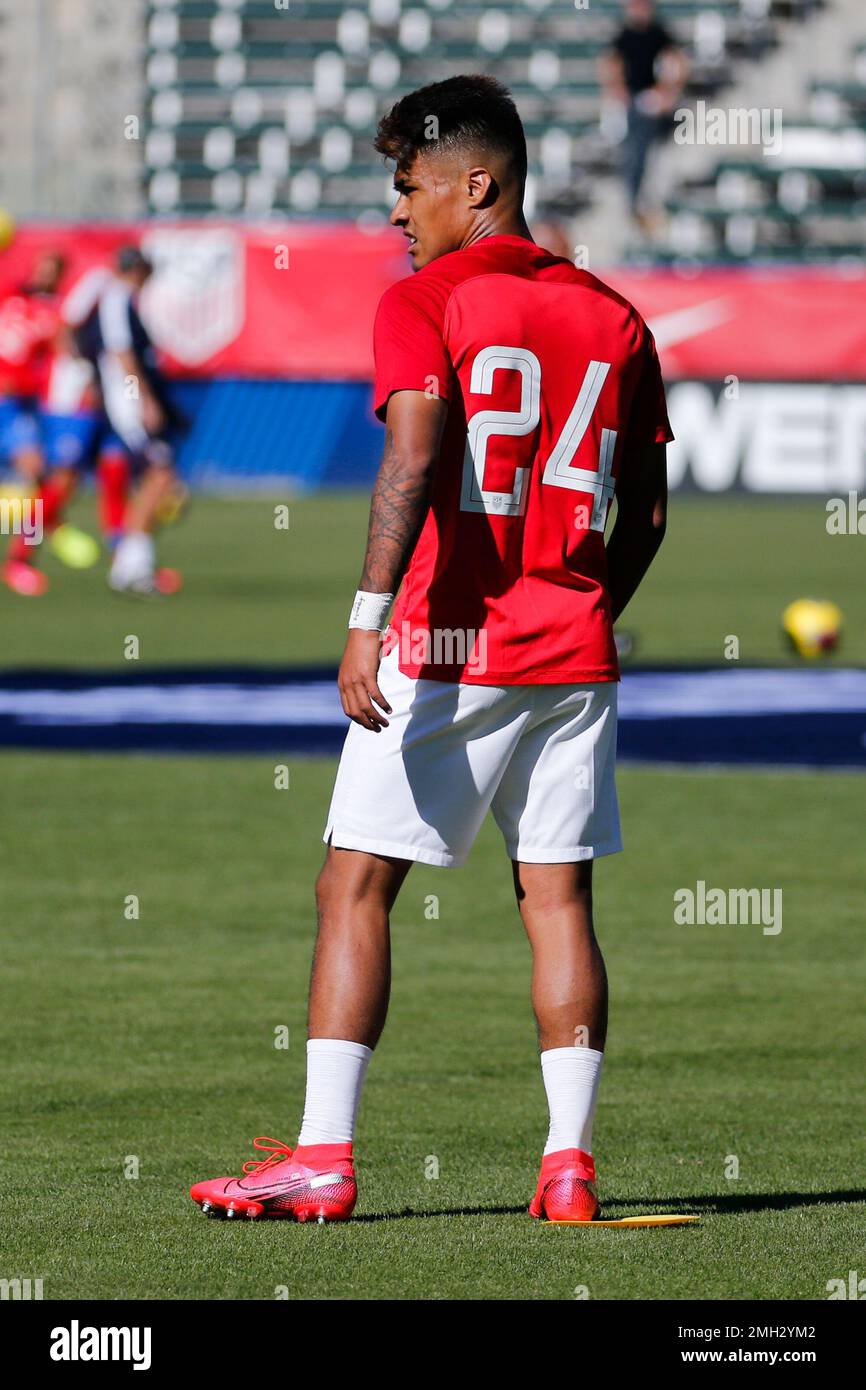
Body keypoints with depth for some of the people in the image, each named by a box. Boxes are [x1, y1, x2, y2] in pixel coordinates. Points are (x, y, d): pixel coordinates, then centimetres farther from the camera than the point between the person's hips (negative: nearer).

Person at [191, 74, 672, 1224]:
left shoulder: (423, 304, -5)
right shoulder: (615, 320, 11)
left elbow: (414, 461, -20)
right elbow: (646, 512, 13)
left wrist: (370, 617, -25)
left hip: (445, 652, -5)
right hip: (575, 655, 5)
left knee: (355, 888, 0)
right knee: (559, 897, 8)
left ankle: (324, 1156, -4)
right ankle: (570, 1163, 2)